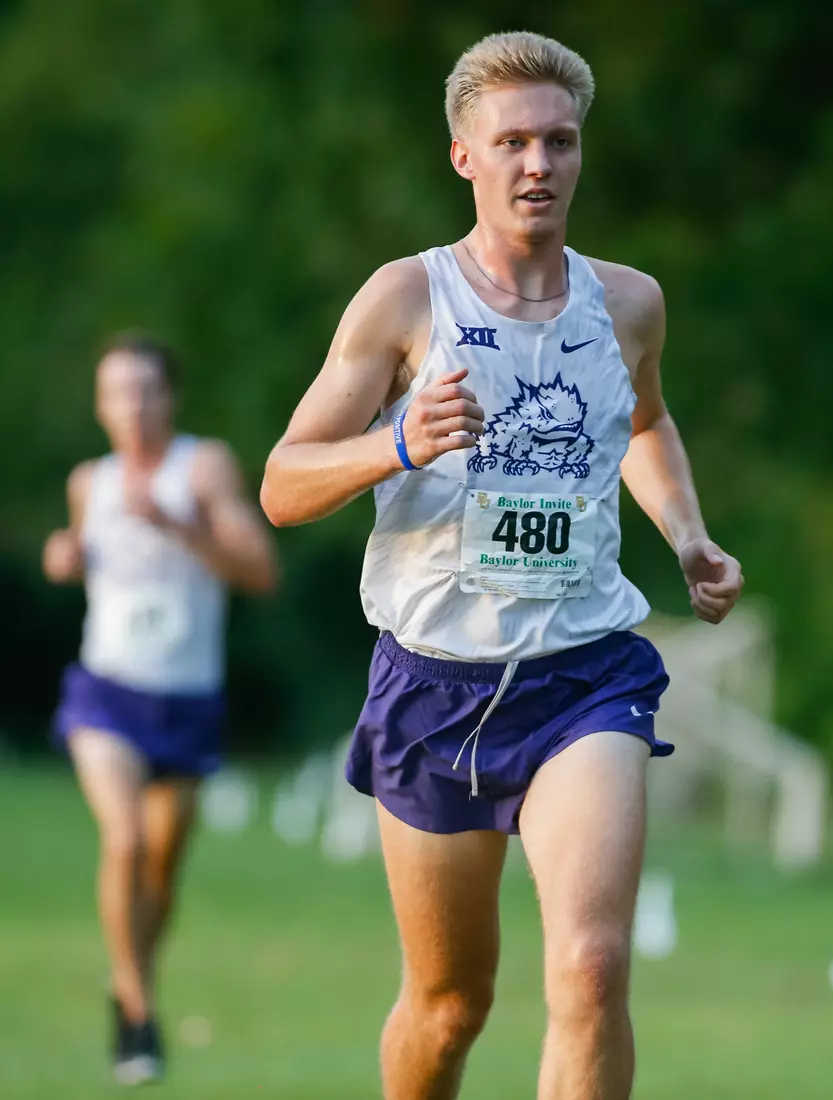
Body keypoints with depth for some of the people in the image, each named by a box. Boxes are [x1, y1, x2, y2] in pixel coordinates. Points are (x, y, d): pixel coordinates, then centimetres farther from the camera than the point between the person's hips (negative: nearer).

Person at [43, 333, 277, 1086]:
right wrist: (69, 558, 1)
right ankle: (137, 1009, -10)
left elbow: (261, 571, -18)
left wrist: (171, 523, -27)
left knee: (163, 864, 12)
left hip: (188, 703, 0)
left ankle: (133, 986, 38)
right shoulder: (91, 482, 4)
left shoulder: (206, 466, -9)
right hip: (107, 691, 1)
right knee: (125, 841, -21)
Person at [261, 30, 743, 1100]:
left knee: (592, 967, -21)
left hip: (585, 678, 1)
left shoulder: (628, 302, 7)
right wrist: (399, 445, -24)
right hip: (434, 681, -1)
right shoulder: (407, 298, -3)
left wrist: (687, 536, 12)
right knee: (448, 1003, 10)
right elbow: (281, 487, -5)